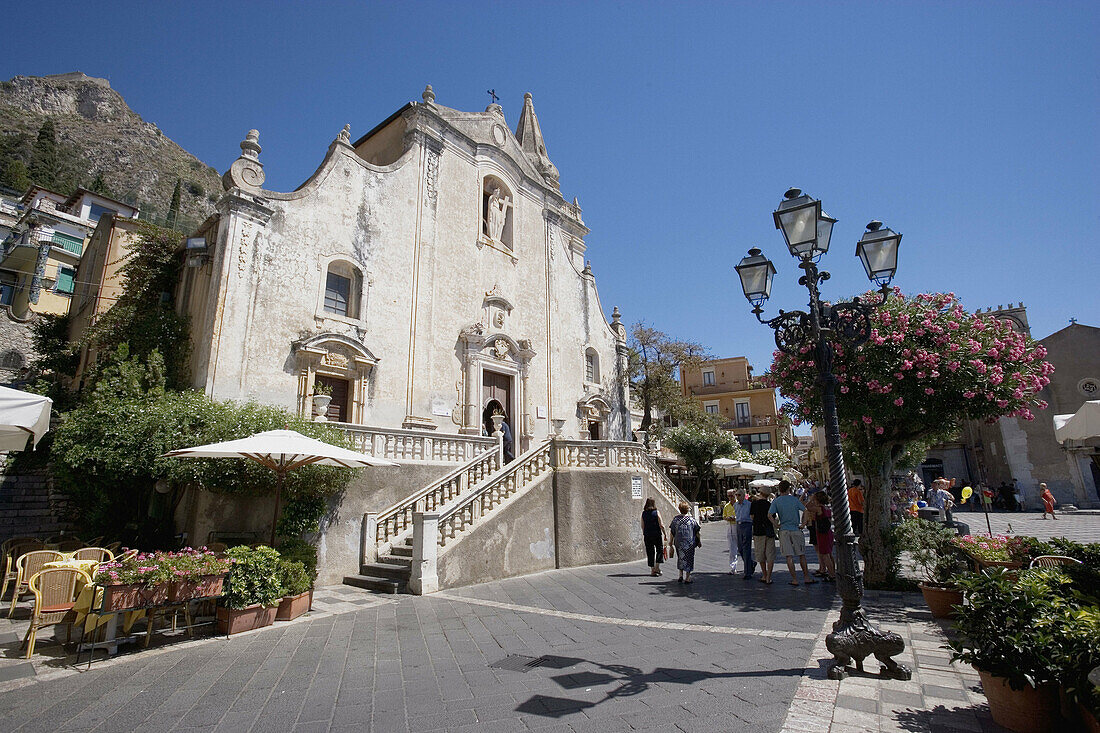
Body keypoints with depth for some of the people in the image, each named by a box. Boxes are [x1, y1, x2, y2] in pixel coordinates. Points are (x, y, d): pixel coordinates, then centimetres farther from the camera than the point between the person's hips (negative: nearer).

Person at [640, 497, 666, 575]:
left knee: (650, 552, 9)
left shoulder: (643, 513, 2)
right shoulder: (656, 512, -8)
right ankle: (657, 567, 6)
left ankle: (652, 570, 11)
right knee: (660, 550, 13)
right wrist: (665, 533, 2)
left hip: (647, 535, 3)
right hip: (657, 534, -3)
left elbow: (642, 526, 6)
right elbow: (661, 525, -9)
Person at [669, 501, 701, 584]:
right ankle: (687, 578, 11)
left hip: (678, 543, 2)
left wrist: (671, 541, 13)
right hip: (690, 543, -2)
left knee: (680, 558, 18)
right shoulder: (691, 519, -9)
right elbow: (697, 532, -2)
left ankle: (681, 575, 15)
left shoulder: (675, 518, -3)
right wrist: (699, 541, 11)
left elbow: (672, 531, 2)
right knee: (688, 559, 8)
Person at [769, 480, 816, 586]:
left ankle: (794, 579, 3)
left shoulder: (776, 501, -2)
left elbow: (769, 515, -13)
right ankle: (806, 577, 17)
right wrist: (802, 524, 3)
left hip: (784, 530, -1)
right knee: (801, 555, 12)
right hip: (796, 530, 1)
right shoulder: (794, 500, 1)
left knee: (789, 556, 1)